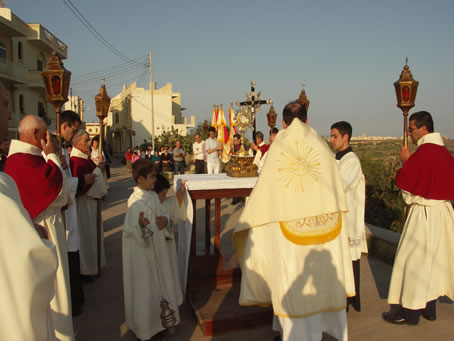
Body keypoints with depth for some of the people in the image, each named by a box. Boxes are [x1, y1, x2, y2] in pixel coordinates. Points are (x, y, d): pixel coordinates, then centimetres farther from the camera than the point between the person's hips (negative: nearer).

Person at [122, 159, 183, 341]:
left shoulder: (154, 196, 3)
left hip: (157, 246, 8)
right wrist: (140, 223, -42)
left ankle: (159, 315, 38)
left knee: (159, 281, 18)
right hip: (141, 249, -7)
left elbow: (163, 212, 13)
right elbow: (130, 228, -22)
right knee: (144, 285, 4)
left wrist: (165, 219, -8)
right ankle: (144, 325, 23)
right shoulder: (135, 201, -20)